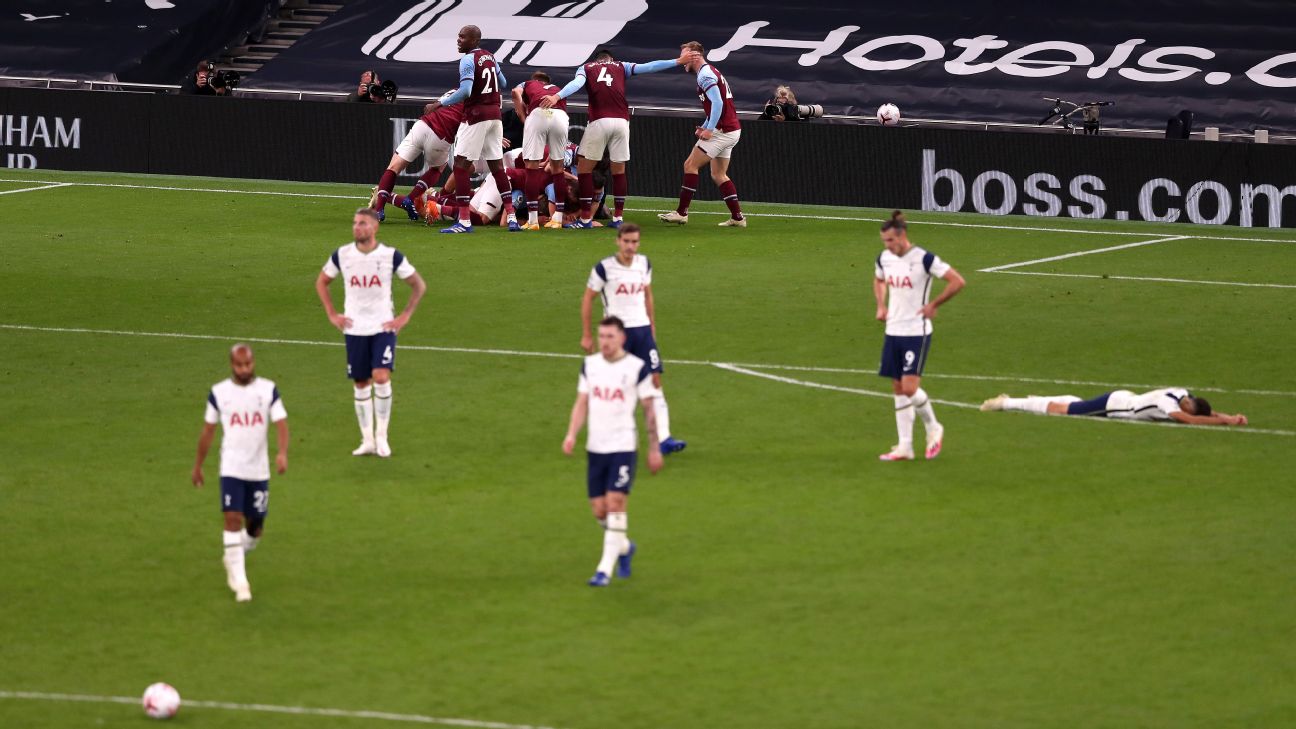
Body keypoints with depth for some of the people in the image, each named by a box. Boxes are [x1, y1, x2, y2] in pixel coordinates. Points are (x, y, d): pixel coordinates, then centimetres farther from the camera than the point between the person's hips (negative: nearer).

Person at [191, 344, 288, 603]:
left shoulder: (268, 389, -1)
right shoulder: (219, 392, 0)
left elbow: (281, 423, -8)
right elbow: (208, 430, 9)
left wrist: (282, 453, -26)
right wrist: (198, 465, 12)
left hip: (259, 470, 2)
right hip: (231, 468, -2)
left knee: (255, 526, 9)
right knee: (233, 518, -15)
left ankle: (233, 558, 40)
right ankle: (239, 581, -11)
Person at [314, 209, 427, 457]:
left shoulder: (391, 256, -6)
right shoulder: (342, 255, 0)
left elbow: (419, 285, 4)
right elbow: (321, 282, 16)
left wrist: (405, 316, -2)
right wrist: (332, 315, 7)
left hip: (384, 327, -3)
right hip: (354, 329, 3)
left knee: (381, 377, -18)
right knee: (361, 383, 5)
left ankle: (381, 436, -4)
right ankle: (367, 440, 15)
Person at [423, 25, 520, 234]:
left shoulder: (468, 60, -12)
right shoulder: (490, 57, 12)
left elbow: (465, 92, -22)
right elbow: (502, 83, 24)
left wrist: (439, 104, -16)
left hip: (476, 116, -8)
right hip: (494, 115, 8)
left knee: (461, 166, -4)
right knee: (497, 166, 13)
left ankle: (464, 221, -10)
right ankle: (511, 217, 12)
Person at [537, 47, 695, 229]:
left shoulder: (586, 68, 15)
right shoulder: (621, 67, 20)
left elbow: (576, 83, -6)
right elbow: (649, 67, 18)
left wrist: (557, 97, -21)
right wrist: (677, 62, 24)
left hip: (598, 121, -2)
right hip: (621, 121, 2)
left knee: (584, 169, 6)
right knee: (619, 170, 13)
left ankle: (585, 218, 2)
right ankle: (617, 218, 12)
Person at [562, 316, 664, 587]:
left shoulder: (637, 368, -5)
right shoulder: (590, 365, 7)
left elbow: (649, 409, 1)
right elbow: (582, 403, 9)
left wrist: (654, 448, 2)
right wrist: (571, 434, -6)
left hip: (623, 446, -4)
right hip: (595, 447, 4)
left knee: (615, 503, -13)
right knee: (599, 509, 6)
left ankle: (605, 569, -10)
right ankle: (624, 547, 34)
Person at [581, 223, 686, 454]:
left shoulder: (644, 263, 6)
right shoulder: (604, 268, -9)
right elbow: (587, 299, -1)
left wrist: (652, 326, 19)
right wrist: (586, 335, -2)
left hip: (642, 330, 4)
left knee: (655, 381, -5)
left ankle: (664, 439, -9)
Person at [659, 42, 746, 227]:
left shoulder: (705, 75, -13)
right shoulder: (711, 72, 18)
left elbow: (718, 103, -23)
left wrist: (709, 129, -20)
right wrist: (705, 127, 14)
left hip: (722, 131, -10)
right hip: (732, 130, 10)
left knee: (690, 165, -4)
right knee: (718, 175, 15)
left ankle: (681, 212, -2)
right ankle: (737, 217, 11)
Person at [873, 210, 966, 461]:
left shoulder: (924, 259, -15)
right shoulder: (884, 258, 6)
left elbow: (958, 281, -14)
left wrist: (934, 305, -11)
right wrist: (881, 306, 14)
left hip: (917, 332, -7)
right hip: (893, 332, 7)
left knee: (909, 387, -14)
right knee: (898, 389, 6)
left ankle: (933, 428, 11)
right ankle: (905, 446, 11)